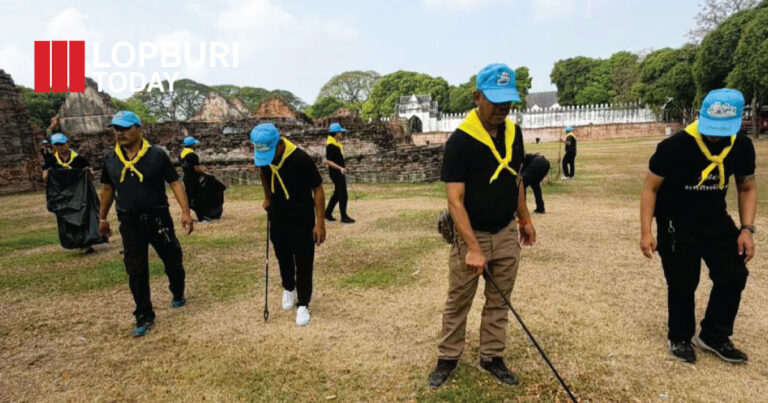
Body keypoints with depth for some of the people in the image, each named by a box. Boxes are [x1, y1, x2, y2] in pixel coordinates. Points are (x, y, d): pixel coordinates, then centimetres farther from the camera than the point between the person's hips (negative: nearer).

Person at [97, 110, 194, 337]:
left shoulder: (157, 155, -8)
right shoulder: (110, 159, 4)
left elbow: (175, 183, -8)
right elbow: (107, 189, 15)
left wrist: (185, 211, -18)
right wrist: (102, 218, 19)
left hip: (159, 219, -2)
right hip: (130, 224, 3)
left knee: (173, 261, 11)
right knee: (136, 272, 4)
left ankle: (178, 295, 40)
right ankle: (144, 318, 15)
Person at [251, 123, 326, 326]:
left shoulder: (301, 159, -30)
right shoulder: (263, 156, -13)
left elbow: (318, 189, -21)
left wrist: (320, 223, -22)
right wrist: (268, 198, 12)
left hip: (302, 220, -5)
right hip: (277, 217, 5)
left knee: (304, 264, 2)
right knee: (283, 258, 20)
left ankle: (303, 305, 16)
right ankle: (288, 288, 45)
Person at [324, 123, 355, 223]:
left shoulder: (337, 143, 12)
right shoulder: (330, 145, -19)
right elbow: (328, 161, -23)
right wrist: (340, 168, -31)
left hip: (340, 172, 10)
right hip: (336, 173, -10)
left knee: (337, 194, 17)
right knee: (343, 195, -4)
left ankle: (327, 213, 26)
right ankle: (344, 217, 5)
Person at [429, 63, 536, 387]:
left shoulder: (514, 132, 1)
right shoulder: (460, 140, -19)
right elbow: (455, 200, -22)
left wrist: (525, 219, 16)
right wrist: (473, 248, -27)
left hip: (507, 233, 5)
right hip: (470, 234, -5)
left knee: (499, 302, 15)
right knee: (458, 302, 10)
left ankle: (492, 357, 32)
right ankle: (448, 358, 28)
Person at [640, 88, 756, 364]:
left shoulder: (742, 147, -8)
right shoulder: (674, 146, -24)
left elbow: (747, 188, 7)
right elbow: (650, 188, -16)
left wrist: (747, 229, -3)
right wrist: (646, 231, -22)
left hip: (716, 220, 5)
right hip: (676, 223, -5)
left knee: (734, 276, 4)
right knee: (683, 283, 0)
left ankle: (714, 336, 24)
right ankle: (680, 338, 24)